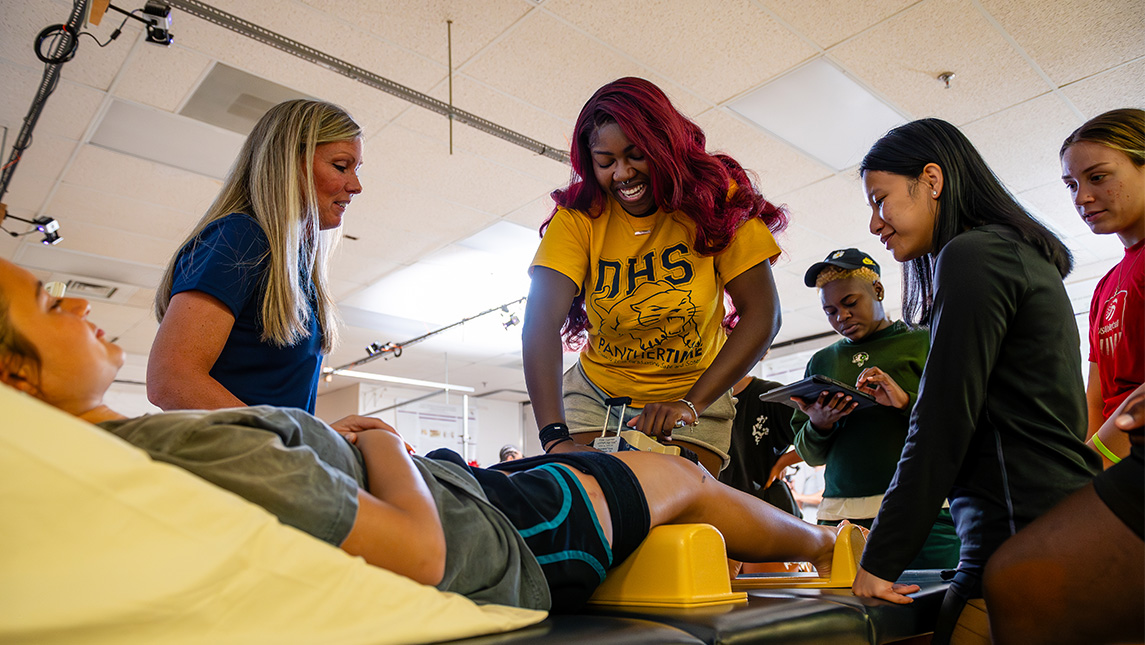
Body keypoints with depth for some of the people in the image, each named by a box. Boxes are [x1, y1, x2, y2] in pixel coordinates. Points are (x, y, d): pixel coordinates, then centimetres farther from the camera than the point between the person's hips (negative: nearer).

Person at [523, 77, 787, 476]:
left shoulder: (716, 202, -14)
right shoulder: (577, 219, -15)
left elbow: (762, 316, -18)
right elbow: (541, 323, -27)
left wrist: (691, 404, -30)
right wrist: (555, 438, -41)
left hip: (695, 394, 0)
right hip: (597, 394, 1)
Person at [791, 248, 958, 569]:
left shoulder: (924, 343, 8)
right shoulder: (822, 362, 18)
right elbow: (810, 455, 18)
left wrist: (908, 402, -15)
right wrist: (818, 425, -3)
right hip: (840, 514, 3)